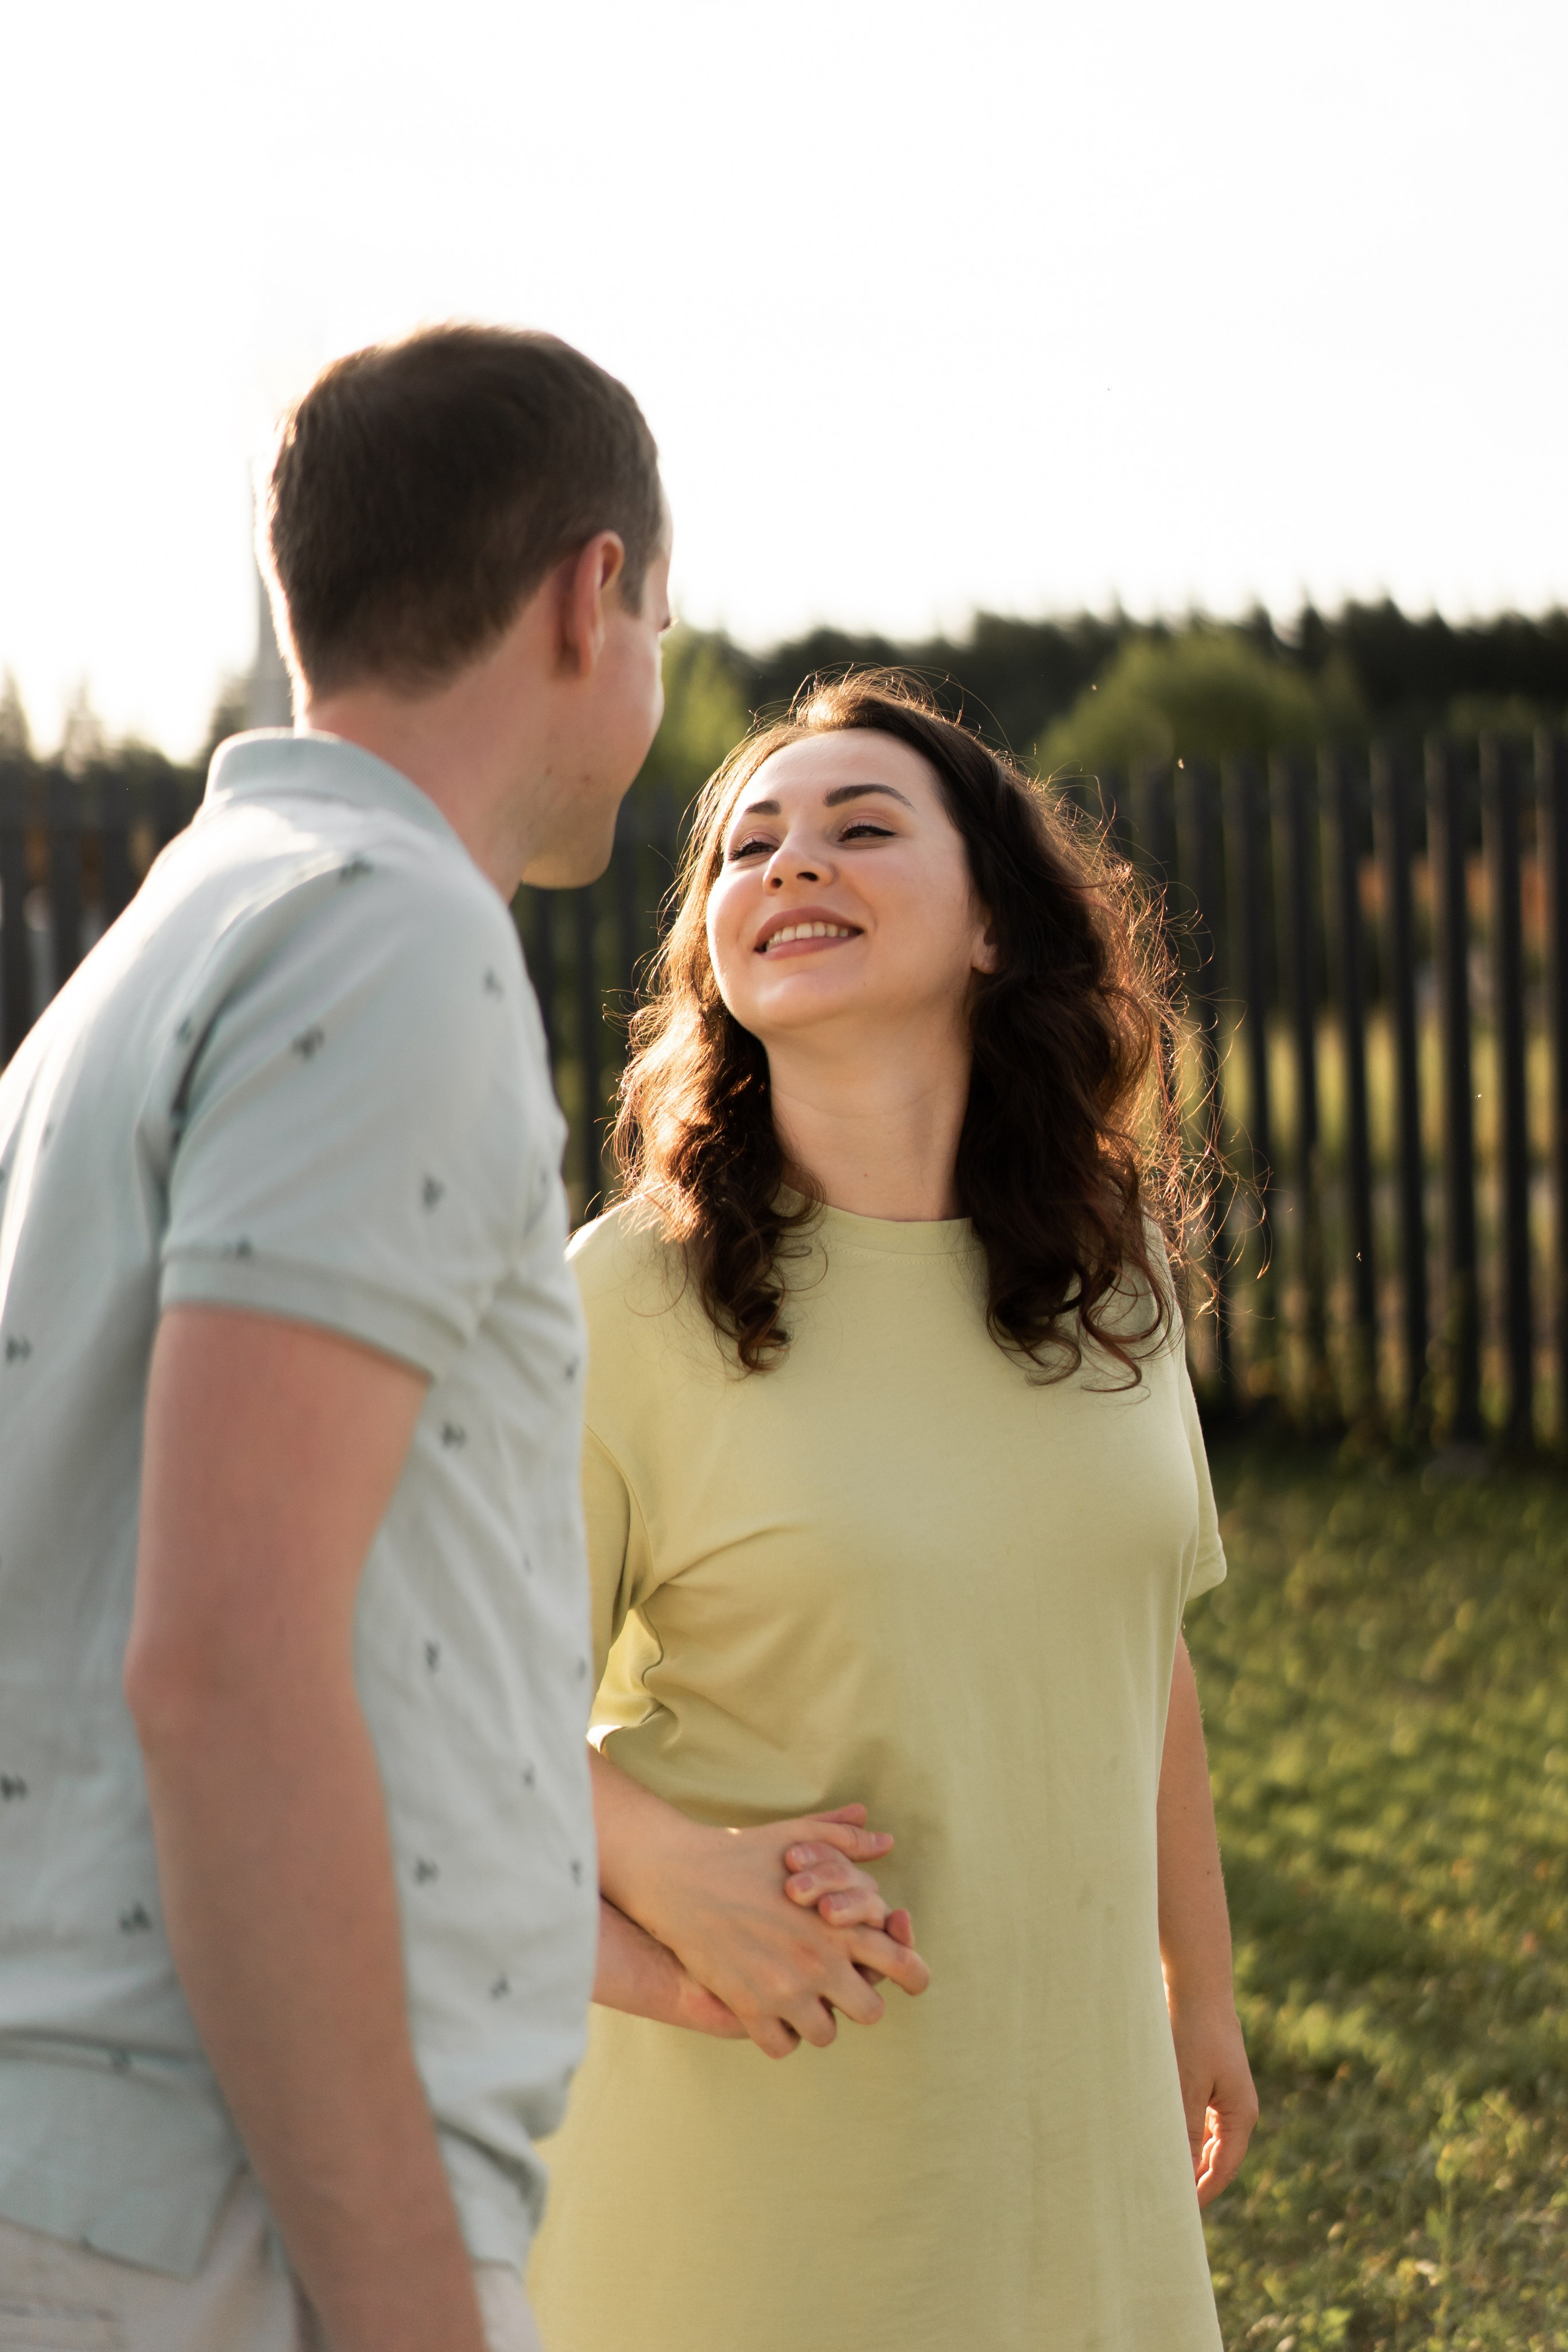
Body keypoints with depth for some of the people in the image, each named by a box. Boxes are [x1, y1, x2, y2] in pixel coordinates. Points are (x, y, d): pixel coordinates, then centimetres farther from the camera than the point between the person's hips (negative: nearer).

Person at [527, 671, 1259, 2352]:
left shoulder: (1106, 1262, 1)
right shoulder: (632, 1300, -13)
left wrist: (1201, 1993, 19)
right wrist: (670, 1869, -28)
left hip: (1065, 2075, 4)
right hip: (759, 2085, -4)